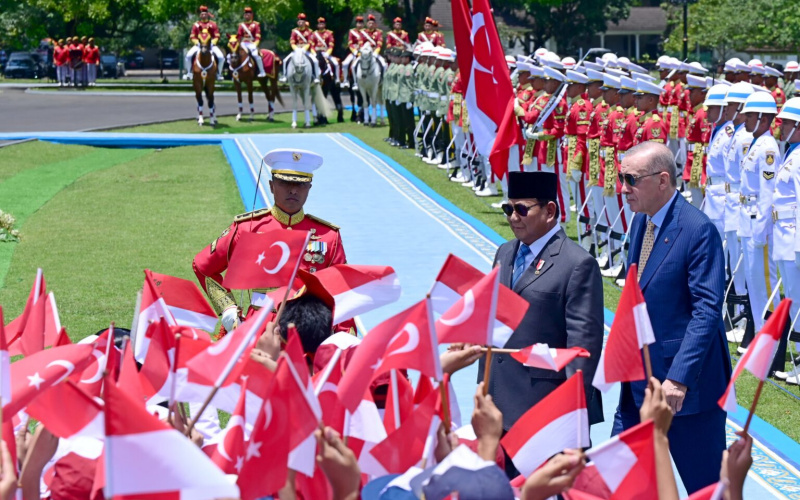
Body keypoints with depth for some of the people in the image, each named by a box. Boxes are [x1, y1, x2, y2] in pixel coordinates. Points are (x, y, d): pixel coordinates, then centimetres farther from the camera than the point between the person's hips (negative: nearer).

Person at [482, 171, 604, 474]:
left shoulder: (578, 264, -12)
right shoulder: (505, 254, 13)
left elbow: (584, 338, -15)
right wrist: (485, 386, 15)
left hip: (548, 400, -8)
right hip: (504, 401, 8)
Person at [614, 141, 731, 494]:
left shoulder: (699, 231, -19)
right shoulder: (641, 222, 7)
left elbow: (707, 310, -23)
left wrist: (679, 378, -27)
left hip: (688, 383, -8)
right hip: (640, 379, 8)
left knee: (705, 481, 4)